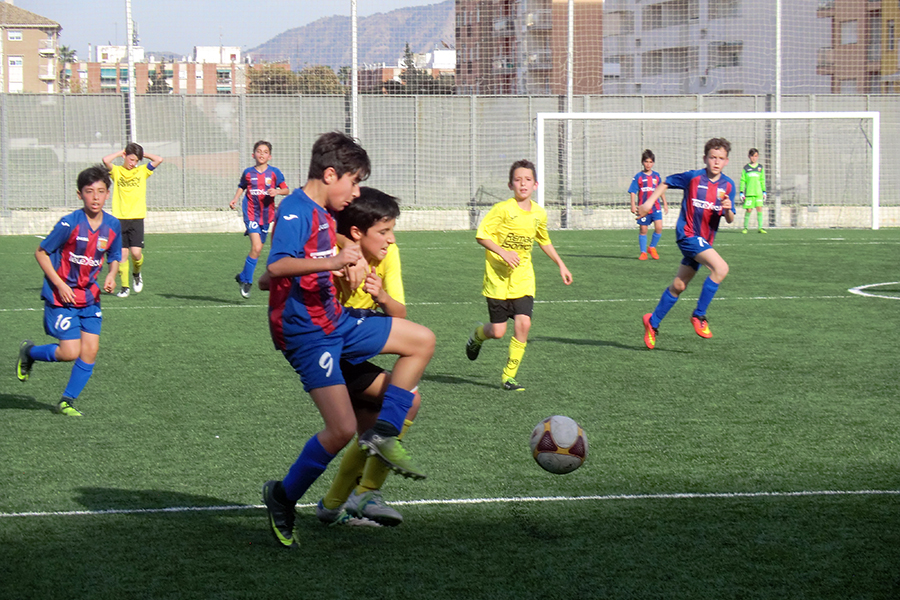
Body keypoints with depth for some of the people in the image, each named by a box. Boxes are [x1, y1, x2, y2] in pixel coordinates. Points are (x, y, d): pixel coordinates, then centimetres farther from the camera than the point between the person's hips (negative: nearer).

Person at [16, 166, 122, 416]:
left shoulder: (113, 225, -2)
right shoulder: (70, 224, -17)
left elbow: (114, 257, 14)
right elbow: (41, 252, -9)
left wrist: (111, 276, -8)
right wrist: (60, 285, -15)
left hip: (89, 297, 5)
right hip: (61, 296, -5)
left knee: (90, 351, -3)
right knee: (70, 352, -10)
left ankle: (67, 401, 12)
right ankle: (29, 352, 19)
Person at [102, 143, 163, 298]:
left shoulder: (142, 171, 10)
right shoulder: (116, 171, 6)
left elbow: (159, 160, -2)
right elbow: (106, 160, -13)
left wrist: (142, 154, 8)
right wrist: (121, 153, 1)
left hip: (137, 218, 0)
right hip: (120, 219, 0)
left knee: (136, 253, -10)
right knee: (123, 253, -2)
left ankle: (137, 273, 20)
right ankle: (125, 286, 7)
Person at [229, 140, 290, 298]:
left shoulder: (274, 172, -1)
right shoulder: (248, 172, 2)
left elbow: (286, 190, 1)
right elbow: (241, 187, 18)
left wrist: (277, 191, -19)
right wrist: (235, 199, 2)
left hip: (266, 214, 2)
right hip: (251, 213, -2)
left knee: (258, 248, 9)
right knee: (256, 247, -16)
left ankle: (243, 277, 27)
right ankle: (247, 281, -3)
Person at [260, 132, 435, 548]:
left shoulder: (323, 214, 14)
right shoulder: (296, 211, -16)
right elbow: (276, 266, -33)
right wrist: (333, 262, -39)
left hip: (336, 321, 10)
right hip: (307, 333, -10)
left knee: (422, 340, 10)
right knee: (342, 429, -15)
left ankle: (383, 434, 4)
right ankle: (283, 498, 4)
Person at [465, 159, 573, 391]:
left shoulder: (539, 213, 5)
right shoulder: (503, 209, -12)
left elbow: (544, 240, 24)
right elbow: (481, 234, -14)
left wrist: (561, 264, 25)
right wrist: (503, 252, -26)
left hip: (523, 279, 4)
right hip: (498, 278, -4)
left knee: (523, 323, -13)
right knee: (498, 331, -2)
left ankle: (509, 375, 0)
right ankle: (478, 336, 36)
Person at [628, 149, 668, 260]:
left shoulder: (656, 176, 9)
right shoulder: (638, 177, 0)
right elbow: (633, 191, -2)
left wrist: (665, 203, 16)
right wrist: (633, 205, -12)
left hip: (656, 207, 2)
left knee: (659, 228, -13)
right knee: (643, 230, 2)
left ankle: (652, 247, 10)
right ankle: (643, 252, 15)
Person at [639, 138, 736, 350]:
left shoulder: (728, 185, 2)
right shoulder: (693, 177, -10)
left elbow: (729, 219, 4)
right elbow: (667, 183, 7)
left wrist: (728, 209, -18)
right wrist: (649, 201, 1)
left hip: (704, 241, 6)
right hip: (687, 235, -6)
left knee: (678, 286, 13)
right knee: (720, 268, -24)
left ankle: (653, 322, 31)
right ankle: (699, 316, -13)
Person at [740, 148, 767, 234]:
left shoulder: (760, 167, 11)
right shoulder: (746, 168, 5)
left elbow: (762, 180, 15)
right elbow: (742, 181, 6)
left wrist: (764, 192, 11)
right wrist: (741, 192, 0)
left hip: (758, 192, 2)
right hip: (749, 193, -2)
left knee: (759, 208, -7)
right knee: (749, 210, -3)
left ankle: (760, 227, -4)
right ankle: (745, 227, 10)